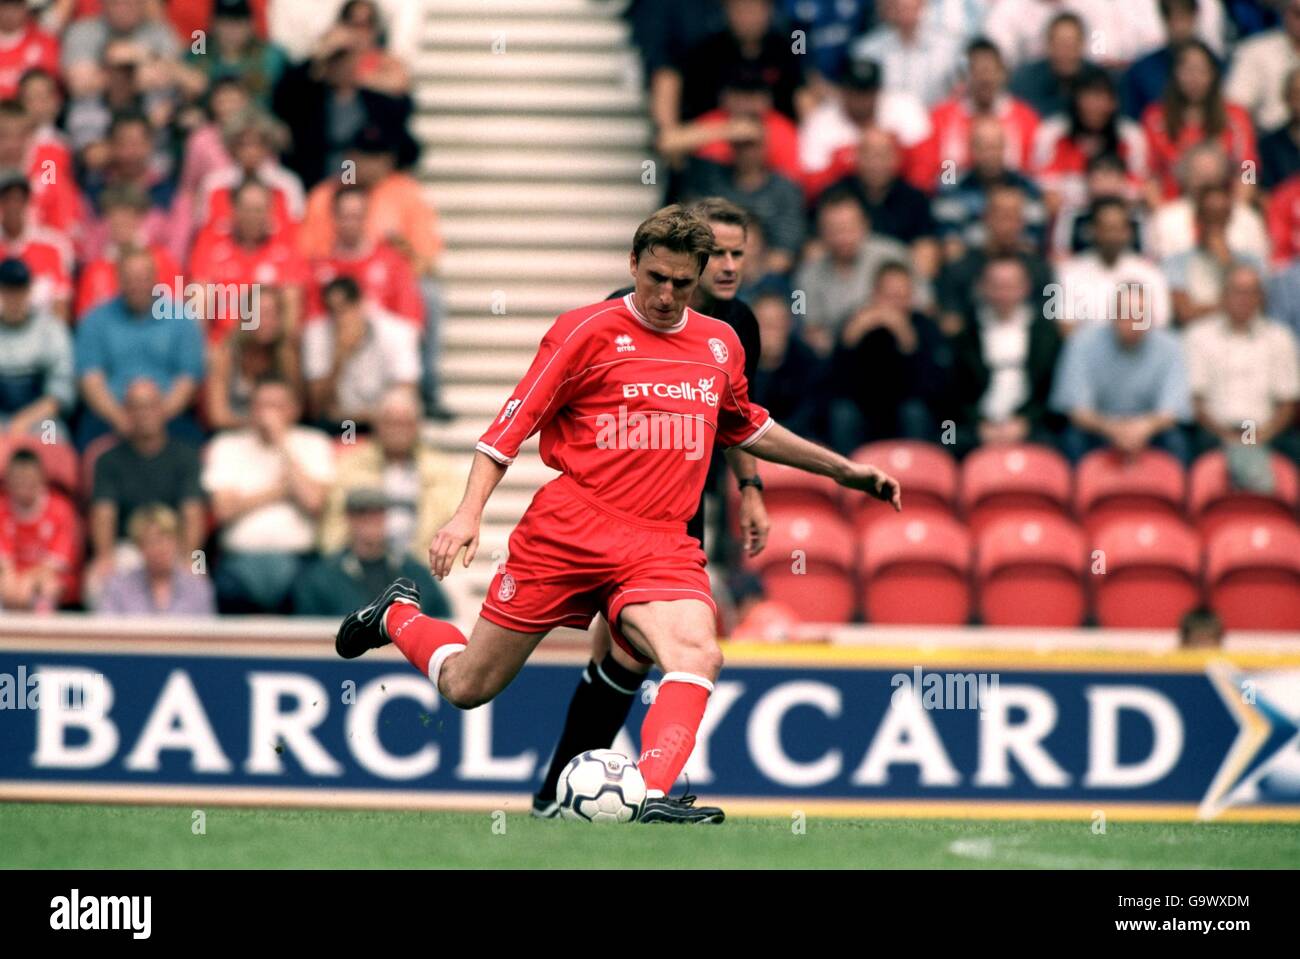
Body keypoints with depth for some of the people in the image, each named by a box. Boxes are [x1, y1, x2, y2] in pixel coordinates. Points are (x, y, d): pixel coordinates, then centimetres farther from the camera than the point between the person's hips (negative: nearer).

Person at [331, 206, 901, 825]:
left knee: (698, 657, -29)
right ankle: (398, 615, 37)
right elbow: (512, 425, -4)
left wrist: (843, 470, 33)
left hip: (661, 543, 3)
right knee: (467, 687, 6)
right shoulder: (586, 331, -4)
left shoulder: (721, 344, 12)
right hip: (567, 530, -3)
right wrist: (469, 513, -16)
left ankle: (653, 796, -40)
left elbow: (747, 429, 32)